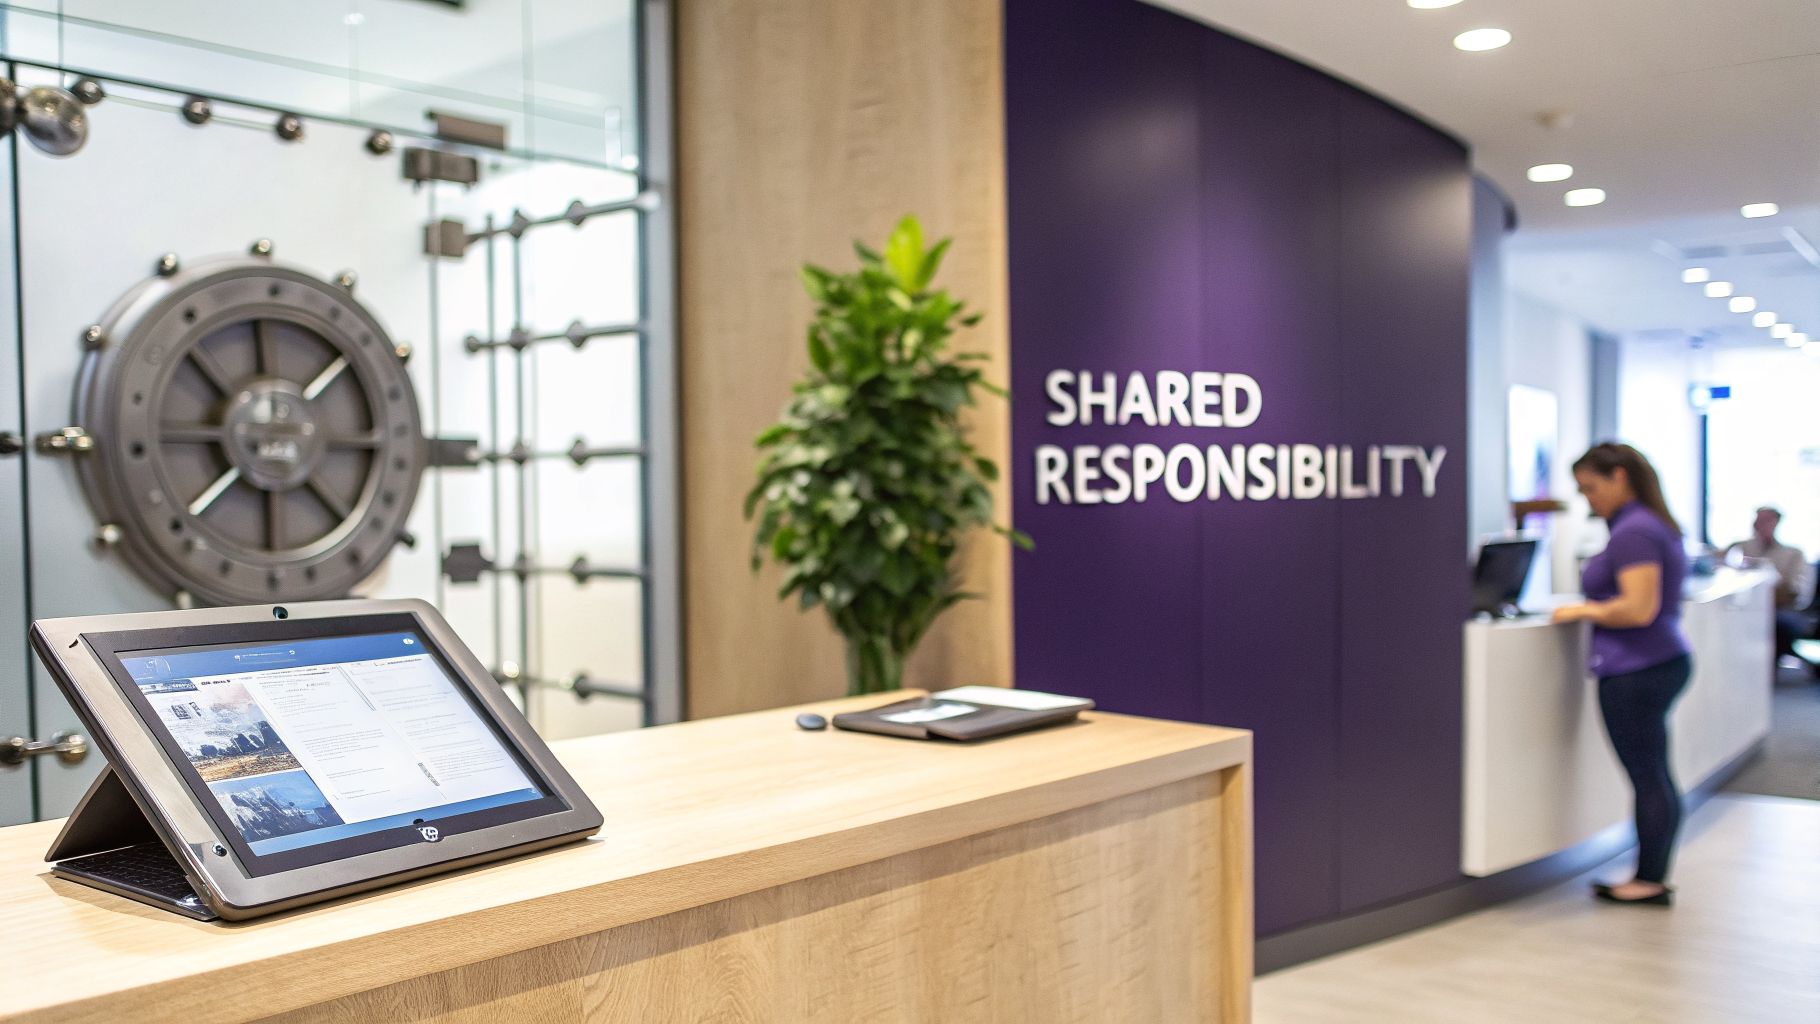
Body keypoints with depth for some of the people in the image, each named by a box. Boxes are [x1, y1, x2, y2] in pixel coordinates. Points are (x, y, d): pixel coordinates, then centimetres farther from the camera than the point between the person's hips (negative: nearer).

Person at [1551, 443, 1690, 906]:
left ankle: (1650, 881, 6)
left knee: (1647, 777, -2)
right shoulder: (1655, 525, 16)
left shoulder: (1634, 532, -16)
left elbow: (1639, 608, -23)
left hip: (1636, 672, -11)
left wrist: (1584, 610, -12)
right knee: (1656, 776, 13)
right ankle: (1653, 877, 20)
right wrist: (1595, 608, 15)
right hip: (1664, 662, 11)